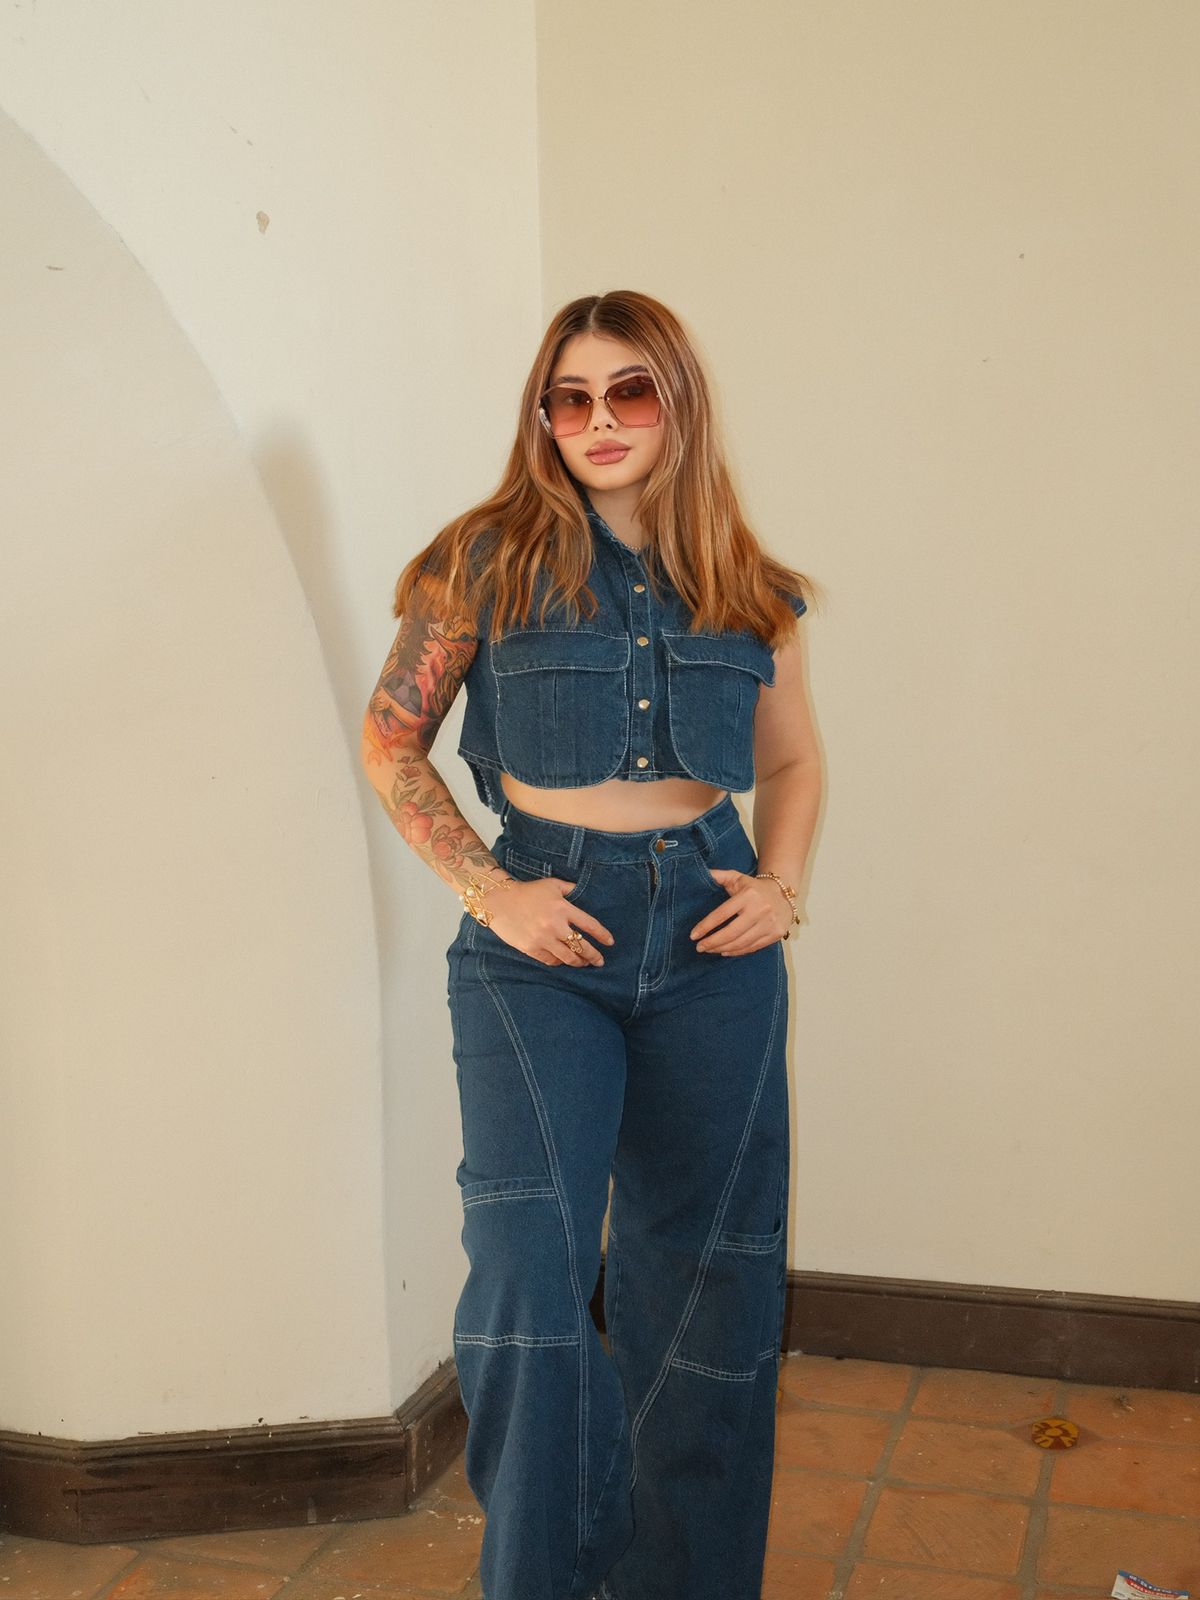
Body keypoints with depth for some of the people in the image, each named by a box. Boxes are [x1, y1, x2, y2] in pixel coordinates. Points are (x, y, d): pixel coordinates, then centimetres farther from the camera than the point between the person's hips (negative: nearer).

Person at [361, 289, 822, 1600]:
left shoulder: (747, 587, 7)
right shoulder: (488, 559, -2)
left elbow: (793, 761, 18)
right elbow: (389, 739, 1)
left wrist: (780, 881, 1)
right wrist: (489, 891, -9)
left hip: (712, 941, 3)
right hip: (542, 940, -3)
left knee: (704, 1268, 11)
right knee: (529, 1254, -15)